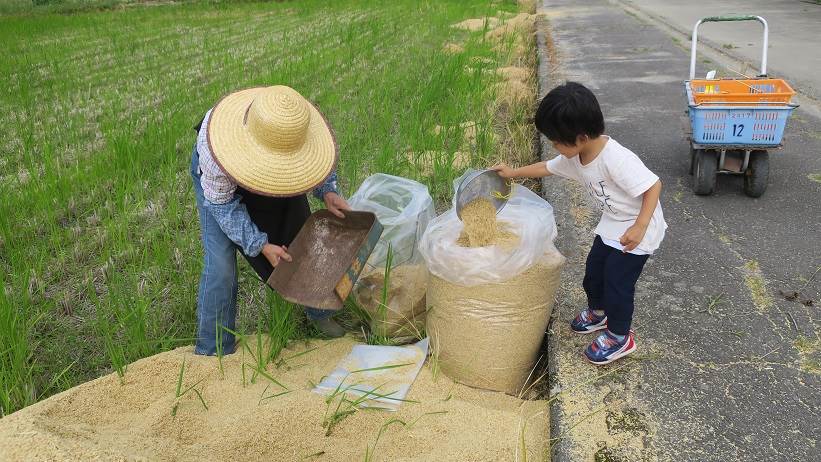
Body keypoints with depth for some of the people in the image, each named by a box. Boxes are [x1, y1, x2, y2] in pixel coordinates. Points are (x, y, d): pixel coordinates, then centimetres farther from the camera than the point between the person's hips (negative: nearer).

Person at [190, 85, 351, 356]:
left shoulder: (298, 126, -36)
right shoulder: (215, 150, -45)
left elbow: (321, 154, -11)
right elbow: (222, 204, -28)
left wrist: (327, 191, -25)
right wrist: (261, 245, -32)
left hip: (273, 178, 4)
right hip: (217, 179, -3)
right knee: (220, 263, -13)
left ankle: (319, 313, 32)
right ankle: (212, 351, 5)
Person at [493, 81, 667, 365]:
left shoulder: (617, 159, -35)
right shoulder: (575, 157, -8)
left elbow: (653, 186, -31)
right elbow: (547, 168, 10)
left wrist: (639, 228, -36)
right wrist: (514, 173, 10)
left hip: (636, 232, -8)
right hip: (610, 227, 8)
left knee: (617, 282, -1)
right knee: (593, 273, 18)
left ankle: (620, 336, 22)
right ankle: (598, 313, 47)